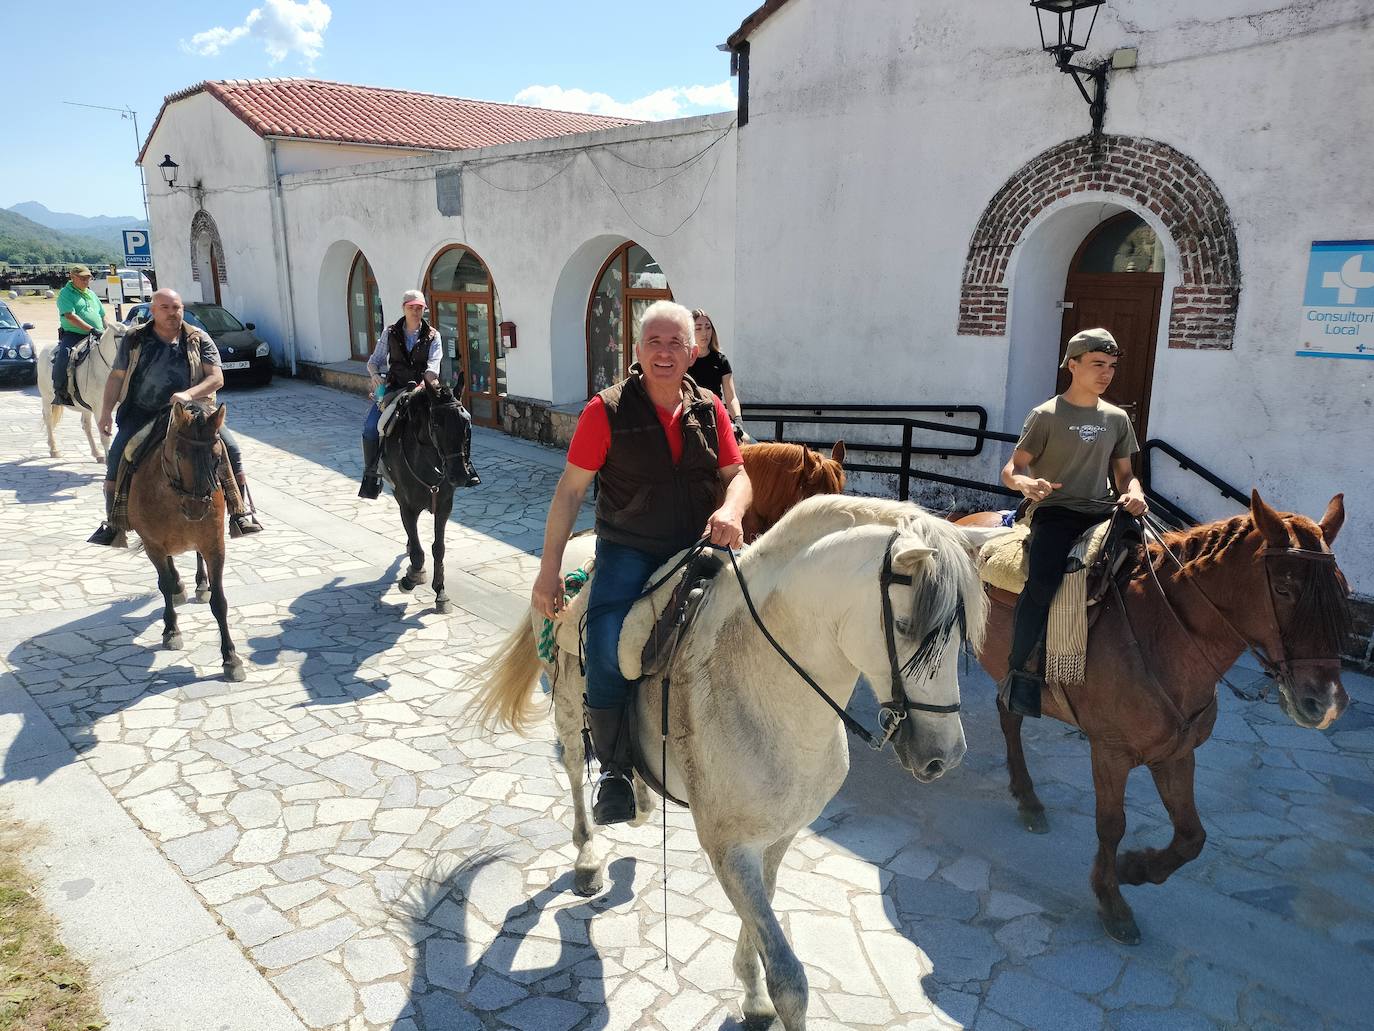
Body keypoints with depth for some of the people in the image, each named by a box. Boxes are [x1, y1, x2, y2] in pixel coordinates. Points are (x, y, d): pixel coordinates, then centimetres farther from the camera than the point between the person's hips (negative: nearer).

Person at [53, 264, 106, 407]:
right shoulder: (65, 293, -2)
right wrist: (91, 329, -25)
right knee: (63, 357, -29)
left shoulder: (91, 294, 21)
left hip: (95, 337, 6)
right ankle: (59, 391, -17)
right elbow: (70, 316, -16)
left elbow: (102, 316, 26)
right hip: (72, 335, -6)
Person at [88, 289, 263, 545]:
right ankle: (112, 522, -1)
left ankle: (241, 513, -9)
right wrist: (106, 412, 1)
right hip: (143, 413, 1)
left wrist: (189, 394, -23)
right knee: (117, 457, -16)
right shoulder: (134, 339, 6)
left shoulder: (198, 339, 2)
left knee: (230, 449, -18)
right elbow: (117, 377, 10)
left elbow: (217, 378, -6)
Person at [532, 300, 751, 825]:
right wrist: (549, 568, -4)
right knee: (608, 648, -27)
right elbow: (570, 490, -3)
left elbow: (737, 475, 7)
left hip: (698, 547, 4)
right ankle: (614, 768, -5)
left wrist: (731, 510, -19)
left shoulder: (709, 409, 6)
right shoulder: (606, 411, -5)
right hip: (628, 550, -4)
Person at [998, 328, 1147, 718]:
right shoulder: (1046, 415, 0)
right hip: (1054, 512, -5)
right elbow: (1010, 470, -1)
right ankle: (1018, 671, -18)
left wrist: (1133, 492, -5)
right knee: (1043, 581, -30)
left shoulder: (1117, 418, 15)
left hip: (1101, 512, 5)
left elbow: (1124, 473, 20)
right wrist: (1026, 482, -26)